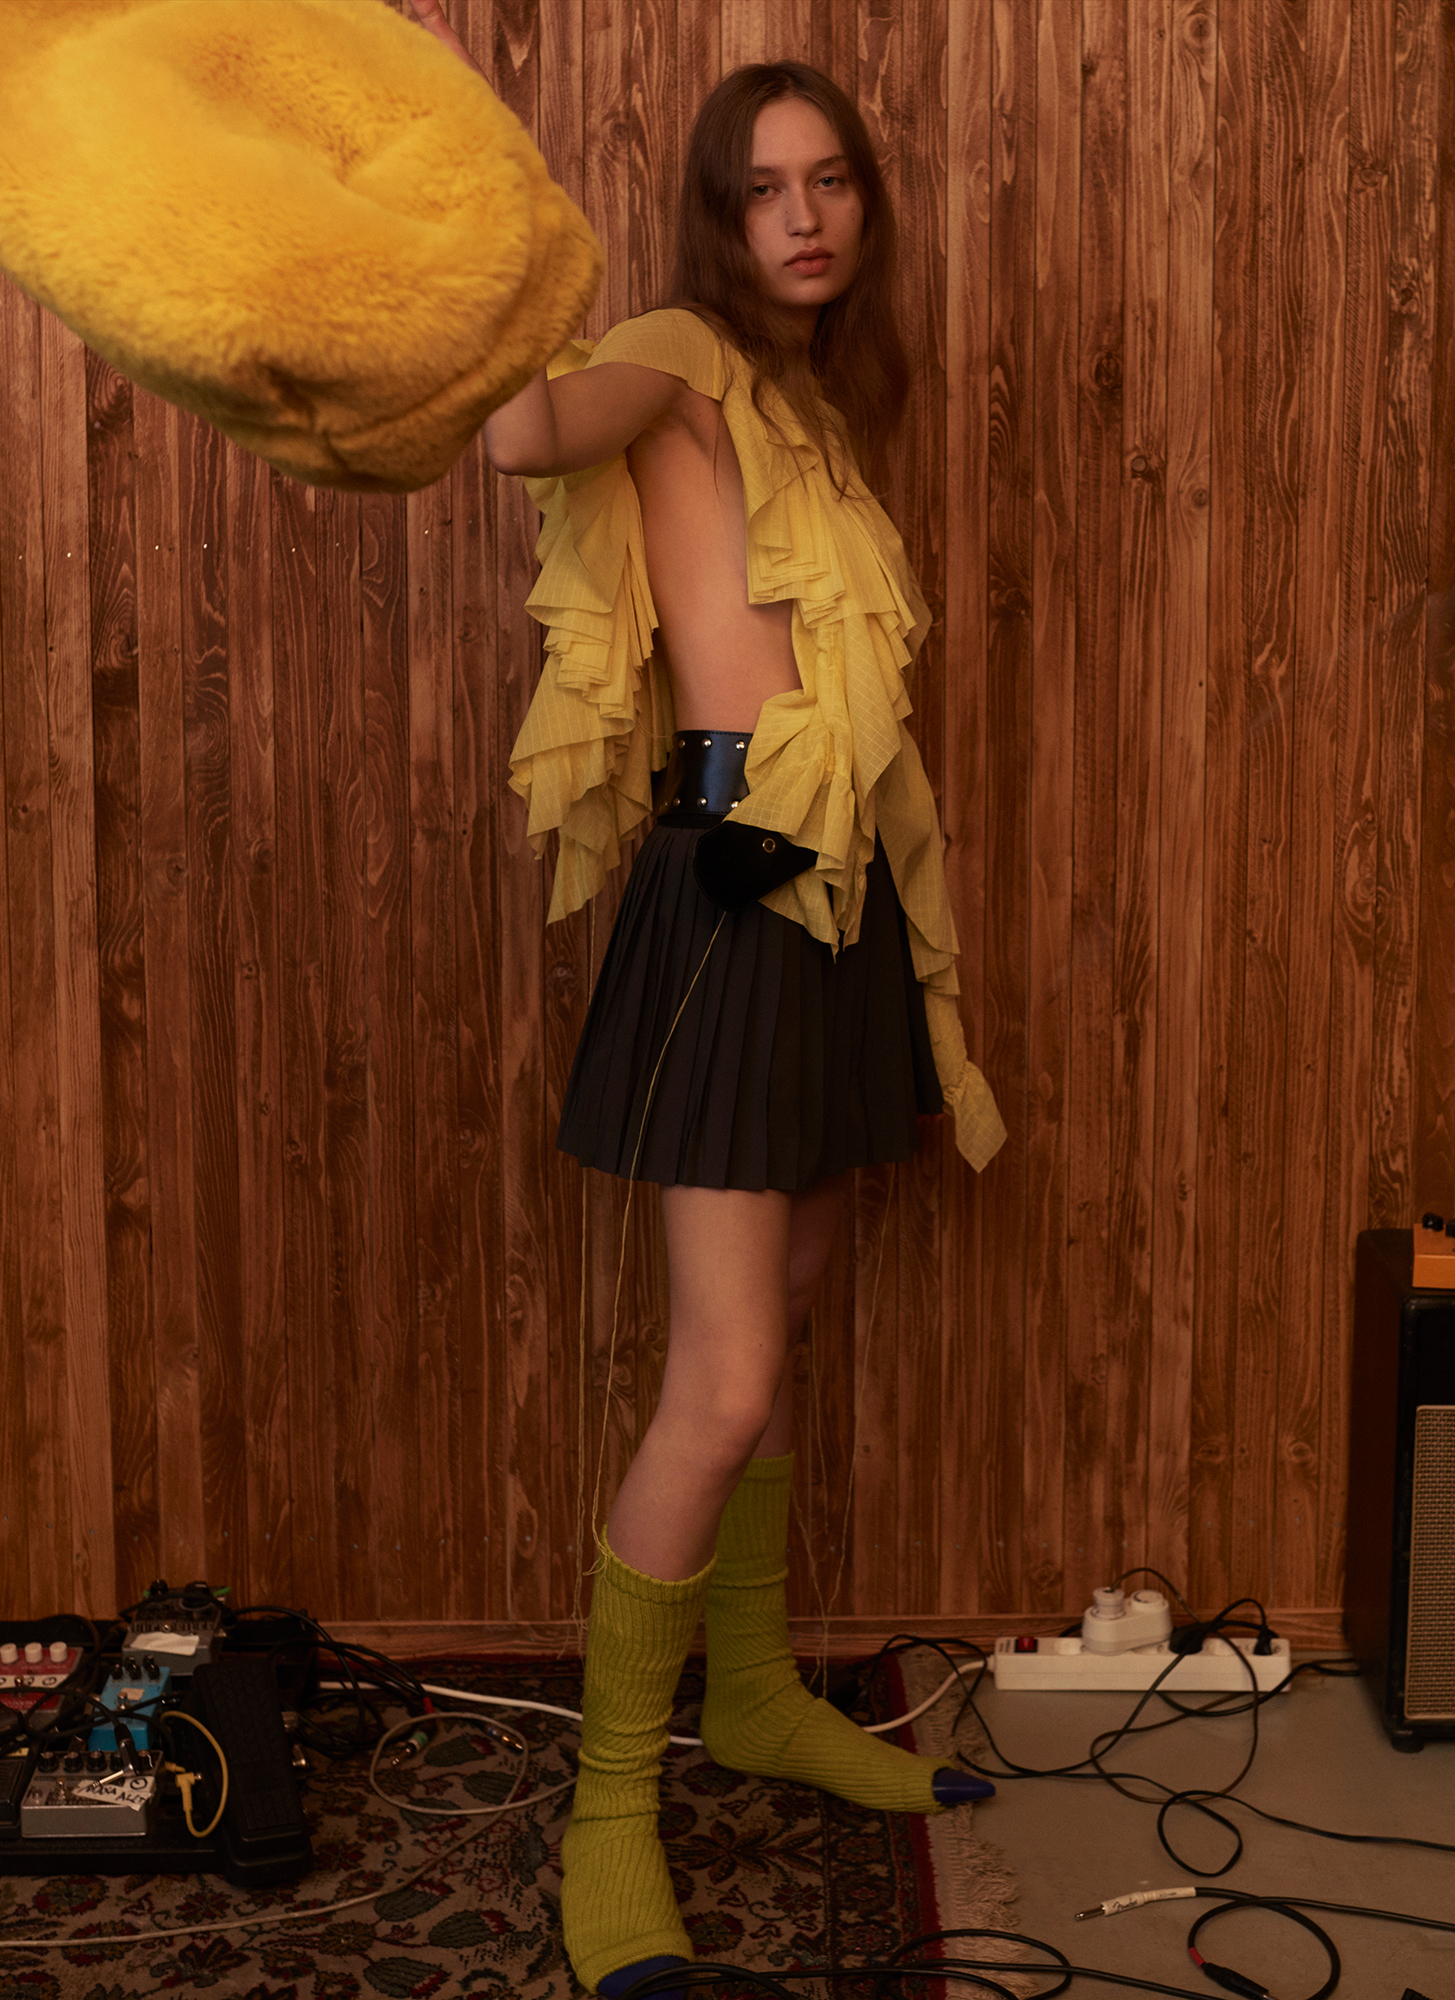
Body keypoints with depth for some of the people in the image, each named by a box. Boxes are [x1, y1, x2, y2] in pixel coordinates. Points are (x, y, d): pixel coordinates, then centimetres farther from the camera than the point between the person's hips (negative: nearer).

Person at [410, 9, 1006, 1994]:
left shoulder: (817, 399, 19)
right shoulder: (686, 361, -5)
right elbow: (524, 427, -29)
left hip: (844, 887, 8)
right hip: (733, 881, -8)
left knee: (782, 1316, 17)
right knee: (724, 1388, -9)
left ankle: (757, 1694, 33)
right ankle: (611, 1814, 6)